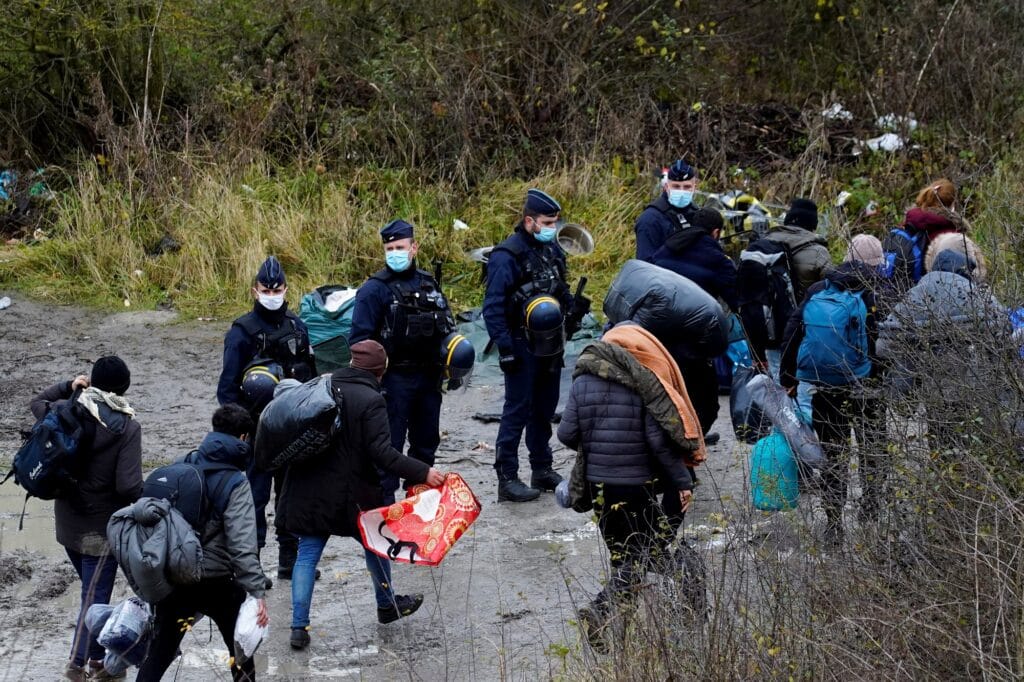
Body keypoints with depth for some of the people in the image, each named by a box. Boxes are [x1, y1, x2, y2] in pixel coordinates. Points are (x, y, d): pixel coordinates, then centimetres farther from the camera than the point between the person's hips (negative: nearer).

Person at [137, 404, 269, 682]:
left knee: (159, 652, 12)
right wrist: (257, 592, -23)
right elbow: (242, 545, -23)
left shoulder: (183, 465, 1)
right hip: (215, 583, -4)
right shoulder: (235, 482, -15)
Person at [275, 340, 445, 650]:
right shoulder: (371, 401, -15)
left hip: (308, 491, 4)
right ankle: (387, 605, 37)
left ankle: (299, 627, 3)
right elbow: (382, 453, -22)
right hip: (350, 494, -4)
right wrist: (423, 473, -21)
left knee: (307, 554, 8)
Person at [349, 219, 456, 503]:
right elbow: (360, 339, -12)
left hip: (427, 376, 6)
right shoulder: (375, 289, -9)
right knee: (389, 446, -4)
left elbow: (446, 325, 21)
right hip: (393, 380, -6)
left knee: (426, 442, 16)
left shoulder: (428, 284, 10)